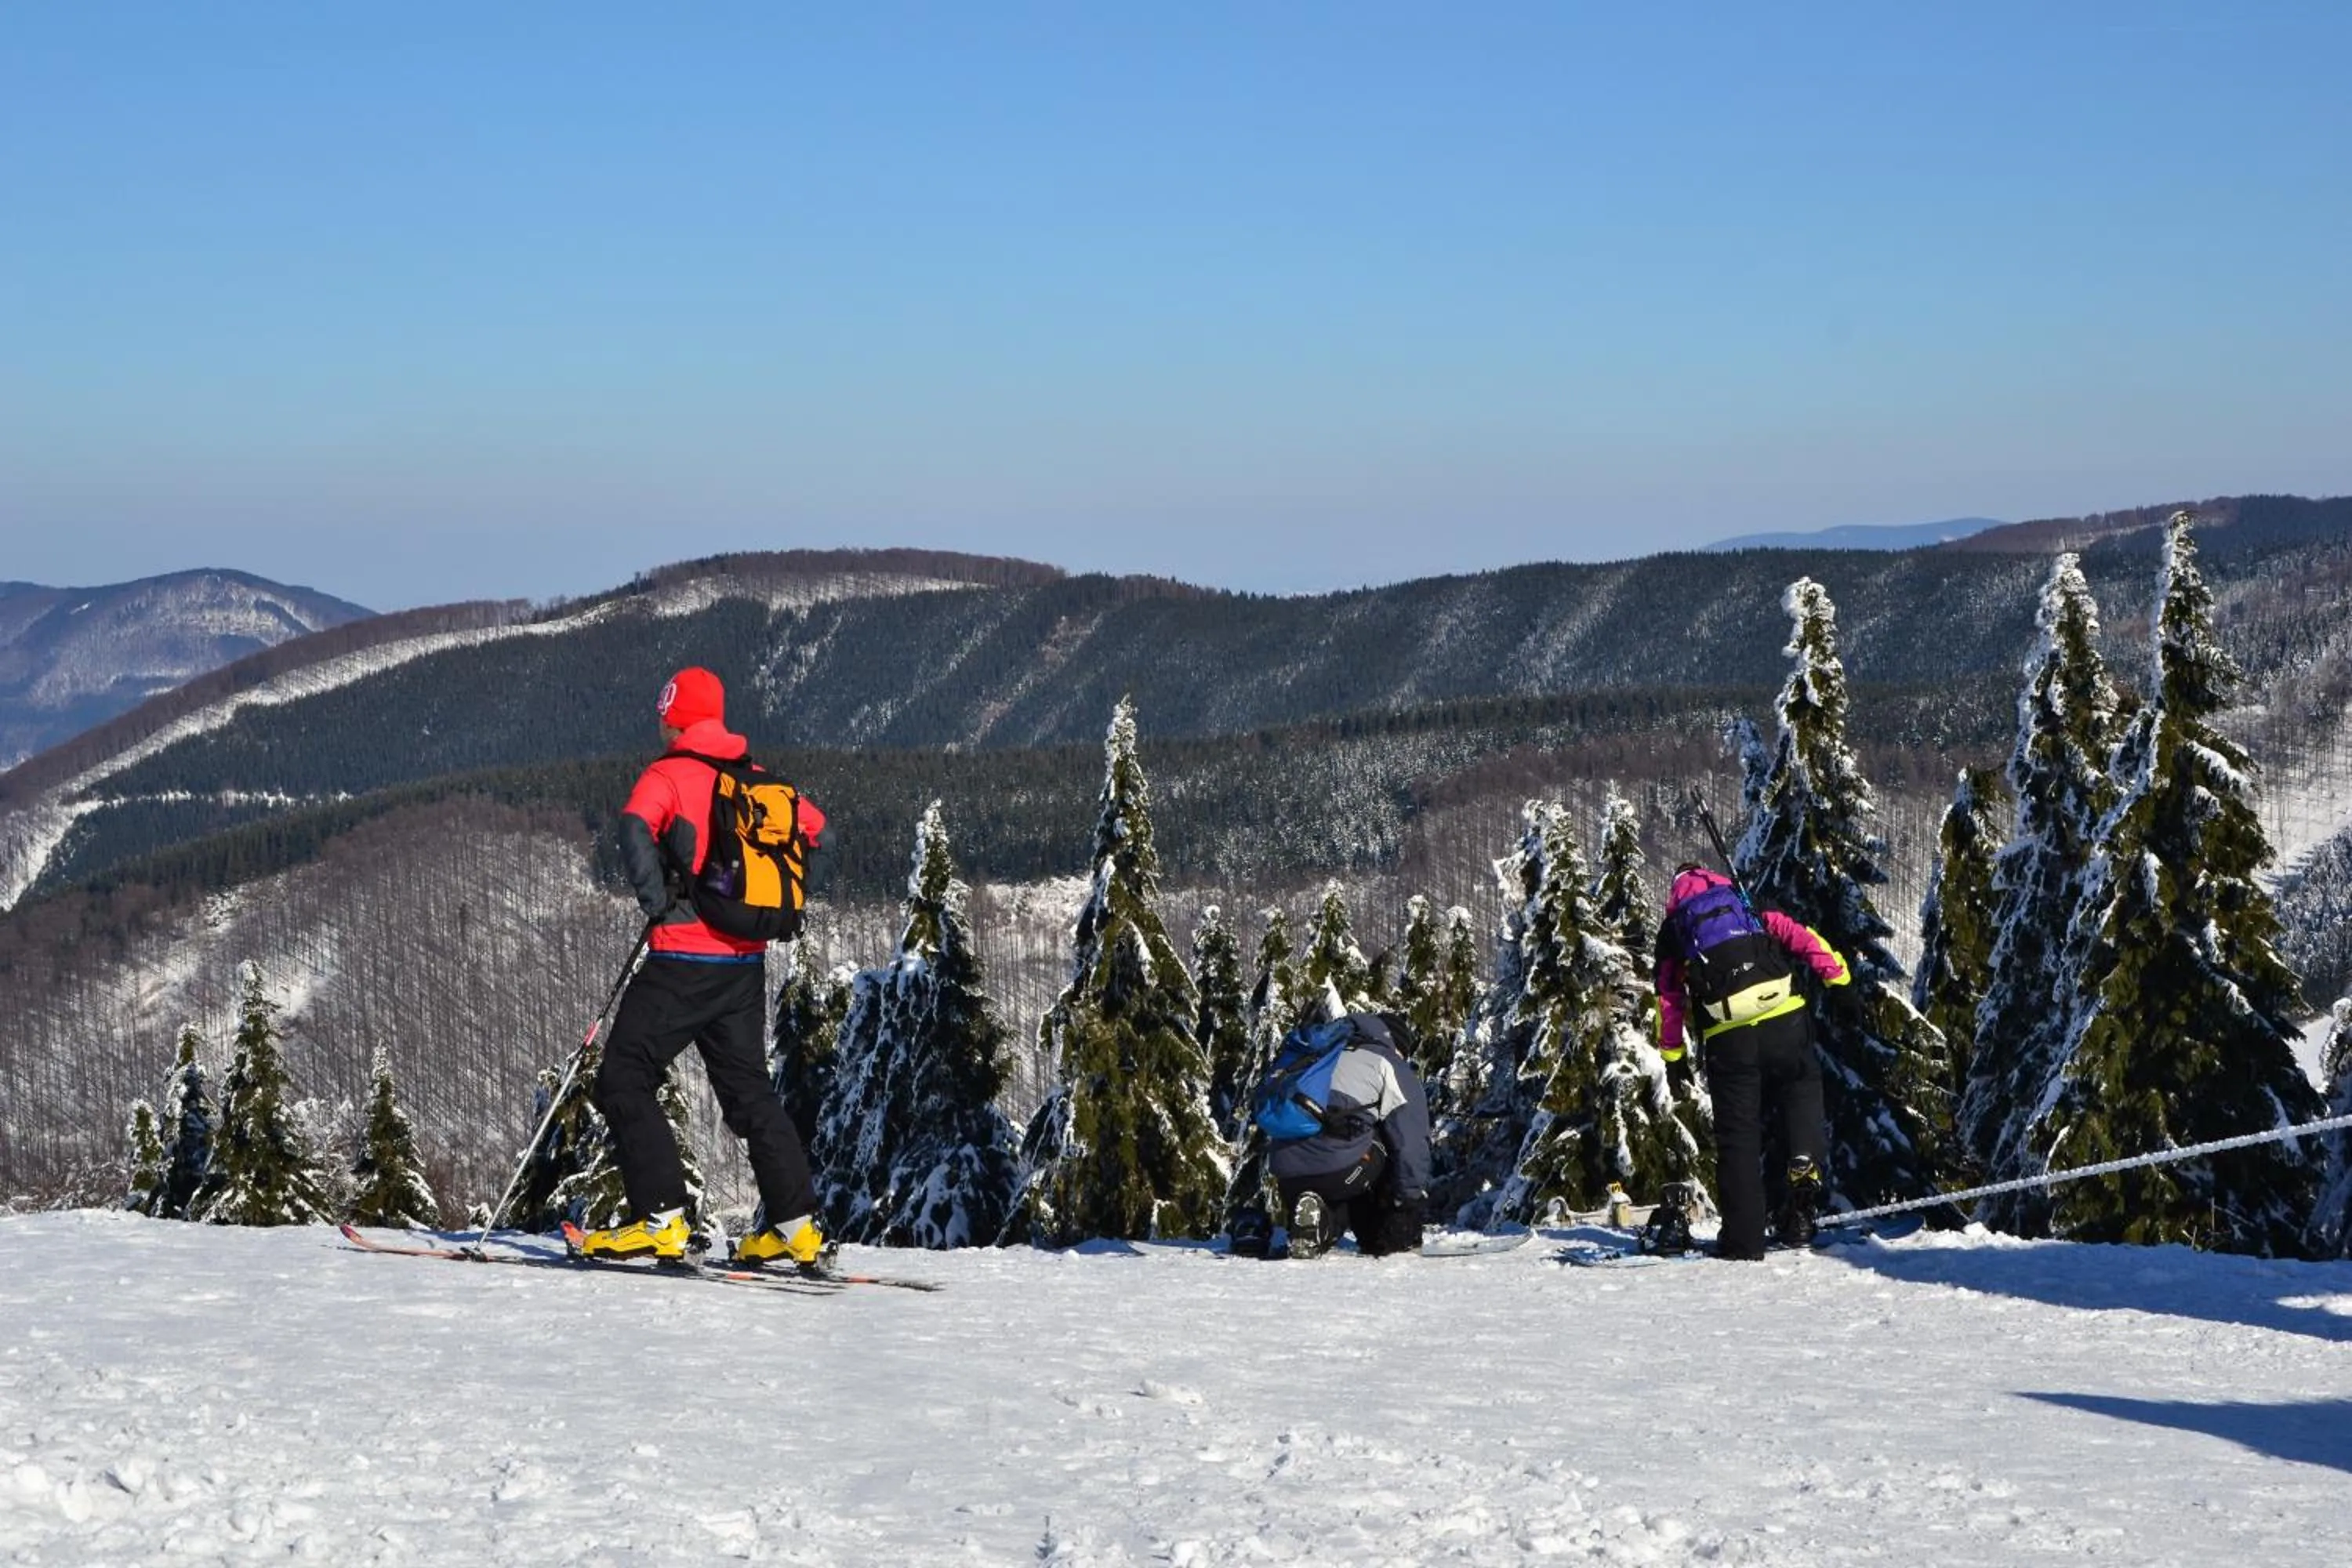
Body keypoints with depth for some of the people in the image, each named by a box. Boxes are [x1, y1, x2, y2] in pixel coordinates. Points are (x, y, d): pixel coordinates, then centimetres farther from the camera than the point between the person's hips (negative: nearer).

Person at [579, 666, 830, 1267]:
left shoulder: (668, 775, -8)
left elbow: (635, 827, -27)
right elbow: (813, 824, 24)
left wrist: (658, 903, -17)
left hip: (685, 958, -7)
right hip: (747, 963, 7)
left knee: (623, 1081, 0)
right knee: (746, 1087, 16)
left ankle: (661, 1220, -10)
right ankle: (795, 1223, 12)